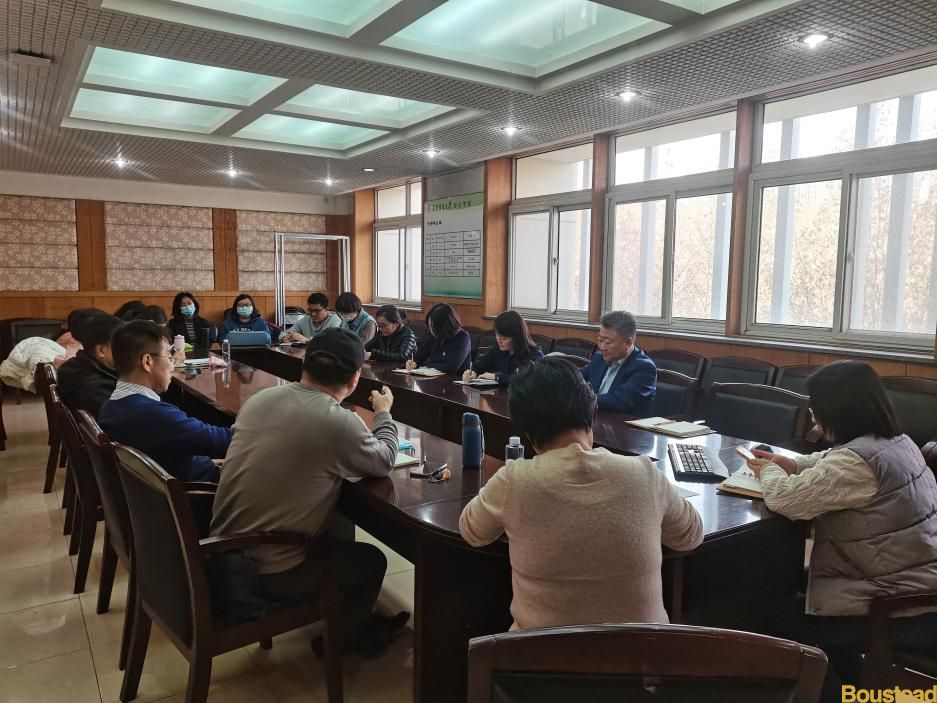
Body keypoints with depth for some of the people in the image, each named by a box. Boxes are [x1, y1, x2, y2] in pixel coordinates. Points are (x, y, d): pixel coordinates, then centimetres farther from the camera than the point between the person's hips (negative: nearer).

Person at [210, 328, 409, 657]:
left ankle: (349, 618, 43)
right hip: (267, 574, -6)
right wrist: (383, 414, 14)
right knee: (371, 560, 16)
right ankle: (343, 636, 38)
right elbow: (384, 462, -3)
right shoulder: (340, 422, -23)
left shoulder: (259, 398, -4)